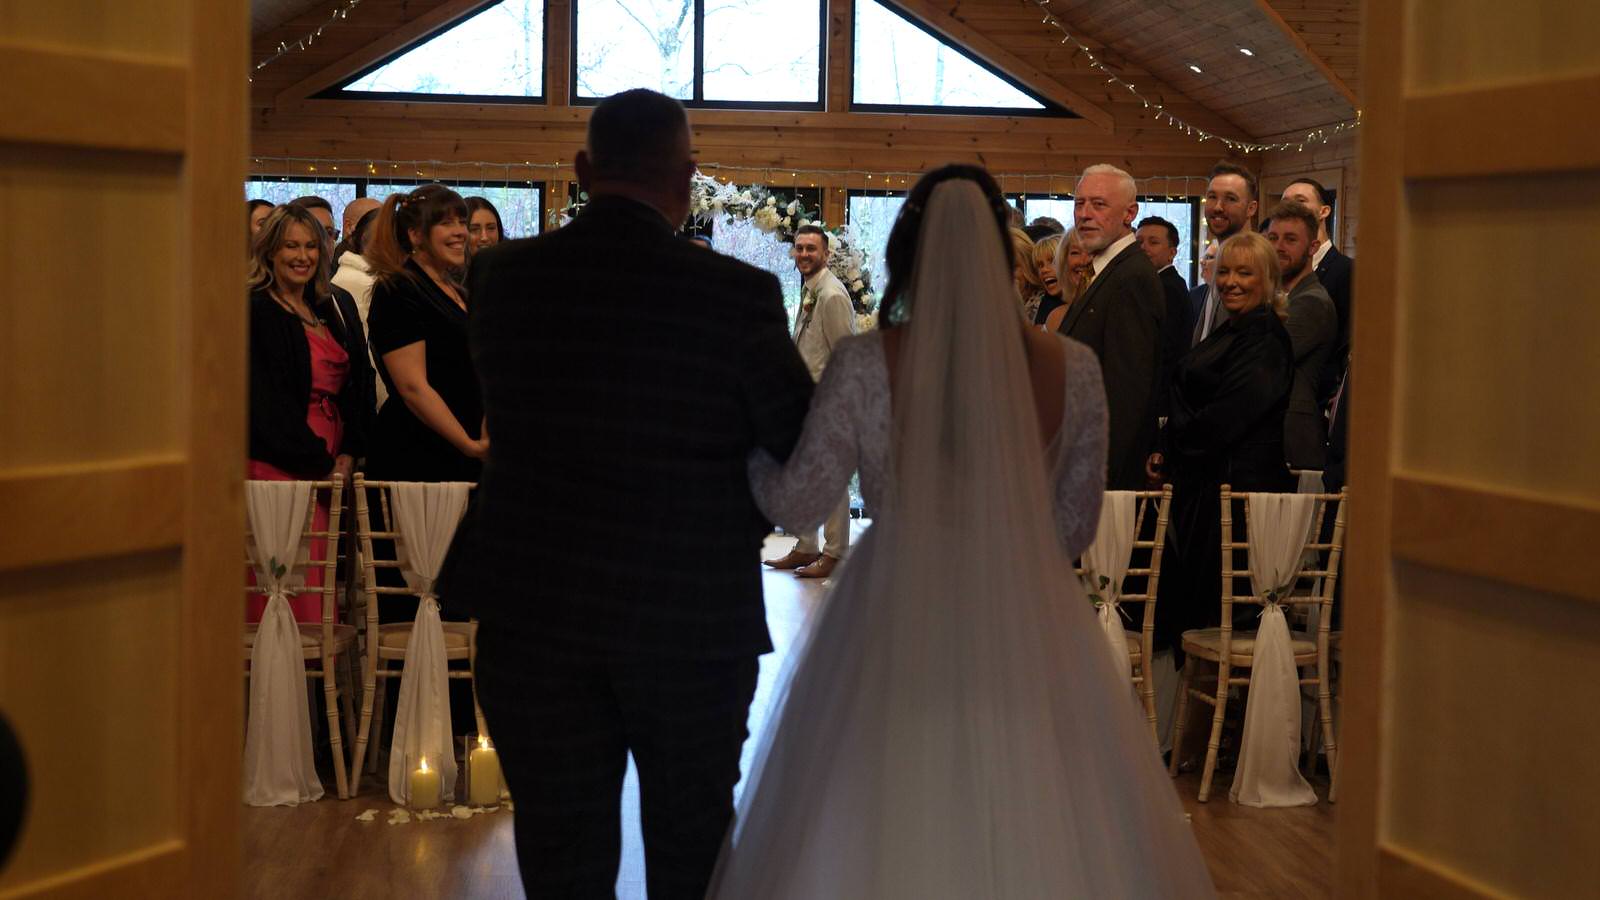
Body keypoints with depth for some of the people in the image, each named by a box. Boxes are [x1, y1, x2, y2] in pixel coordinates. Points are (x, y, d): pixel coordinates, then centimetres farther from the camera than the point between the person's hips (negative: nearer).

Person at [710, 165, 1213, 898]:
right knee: (1032, 831, 12)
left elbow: (798, 501, -3)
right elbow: (1076, 525, 3)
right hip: (1027, 634, 1)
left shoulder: (866, 365, -10)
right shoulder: (1071, 369, -5)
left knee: (876, 838, 11)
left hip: (897, 625, -1)